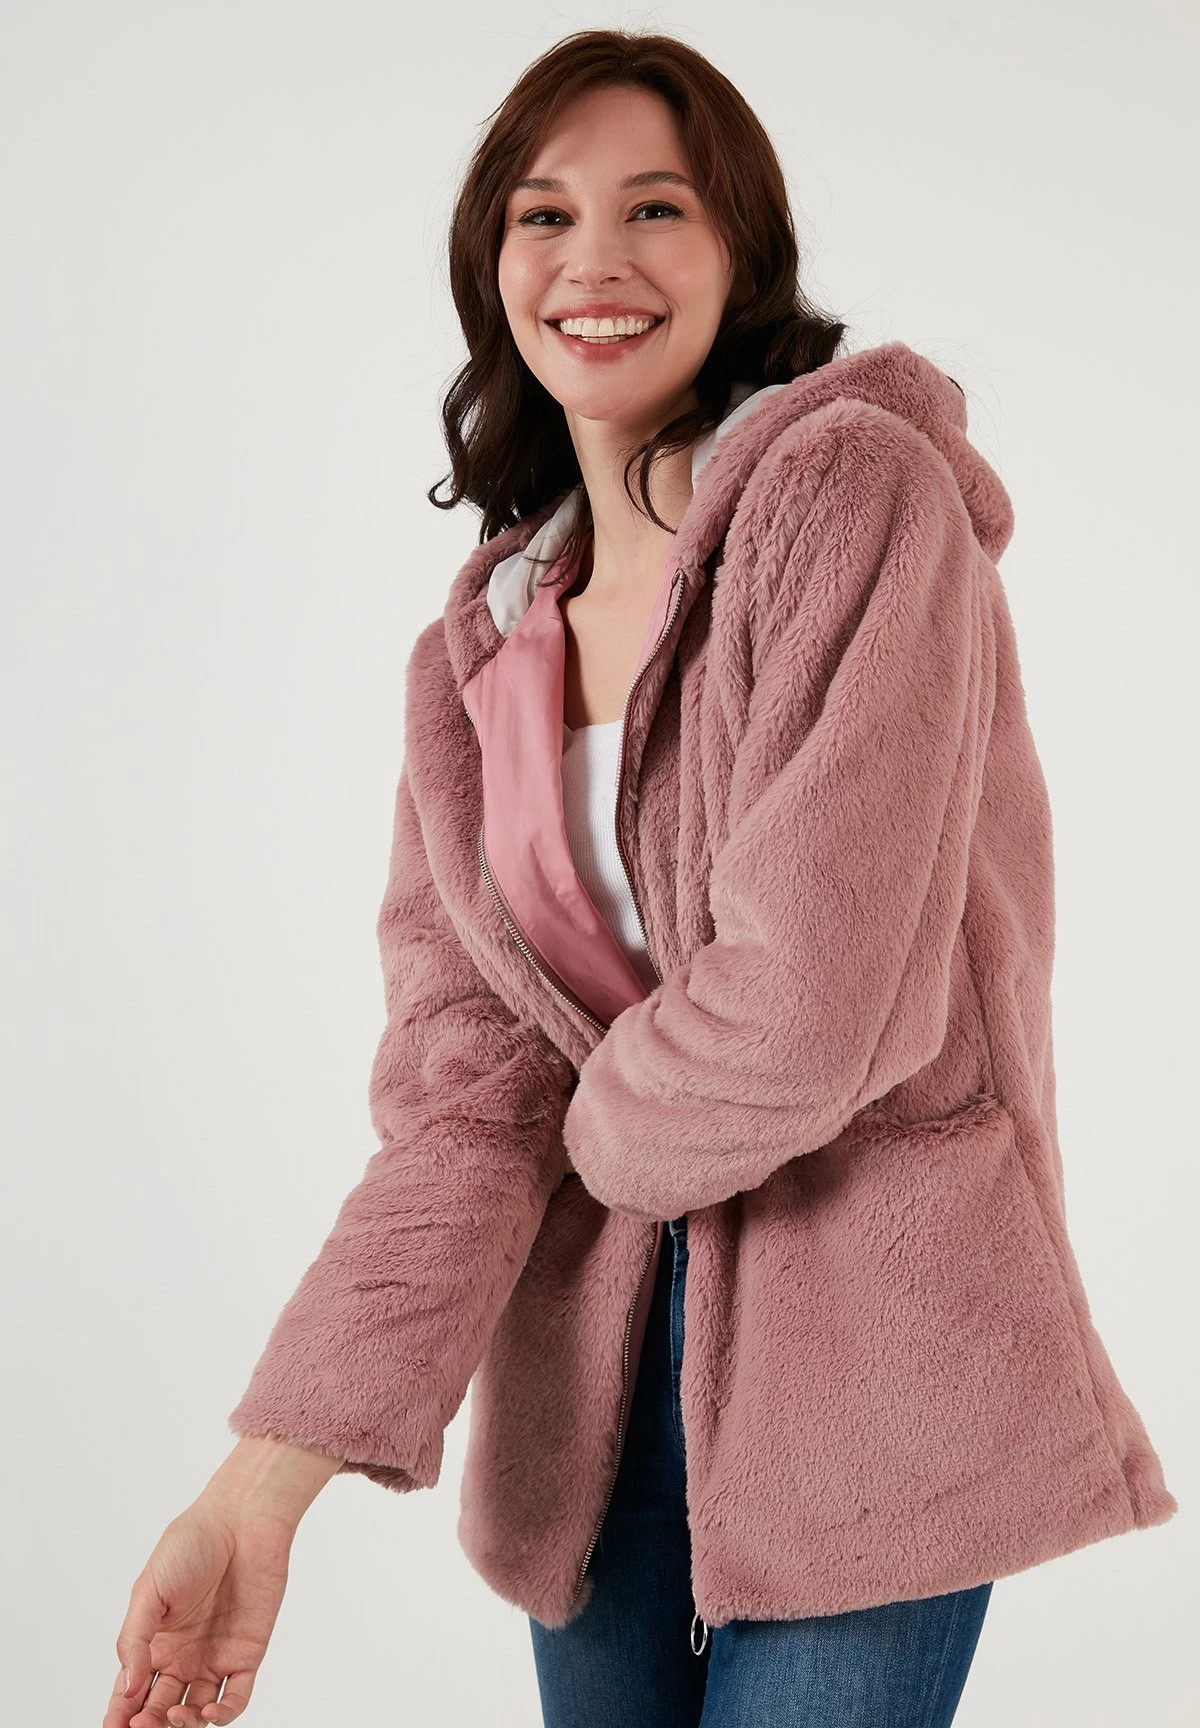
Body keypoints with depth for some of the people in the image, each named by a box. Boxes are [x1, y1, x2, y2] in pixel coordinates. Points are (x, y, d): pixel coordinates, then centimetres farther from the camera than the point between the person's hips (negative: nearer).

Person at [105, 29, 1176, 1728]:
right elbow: (461, 1091, -3)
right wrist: (265, 1481, -12)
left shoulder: (853, 493, -14)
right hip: (602, 1366, 5)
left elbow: (810, 1005, -23)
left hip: (872, 1351, -5)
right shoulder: (476, 652, 5)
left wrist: (610, 1130, -3)